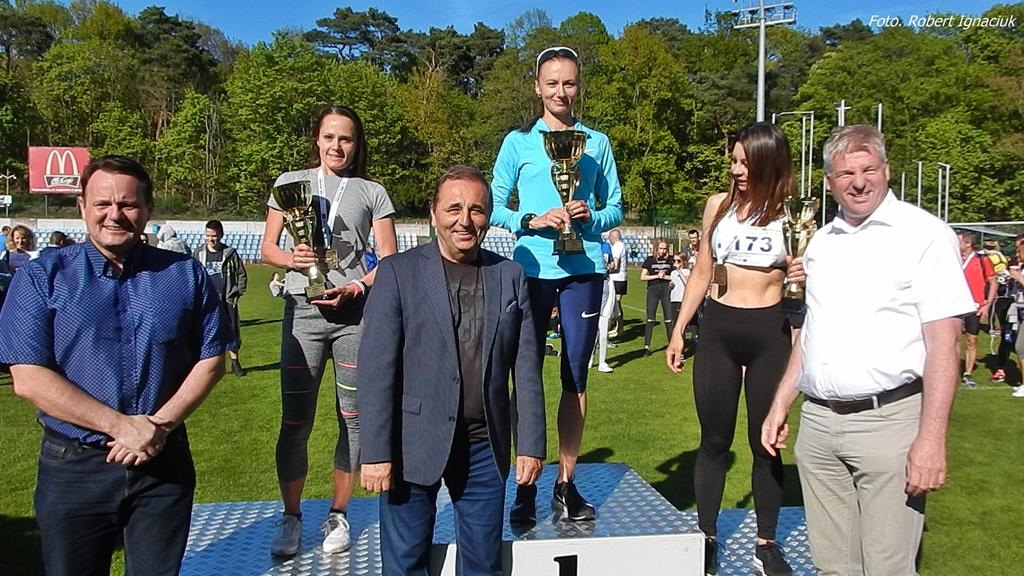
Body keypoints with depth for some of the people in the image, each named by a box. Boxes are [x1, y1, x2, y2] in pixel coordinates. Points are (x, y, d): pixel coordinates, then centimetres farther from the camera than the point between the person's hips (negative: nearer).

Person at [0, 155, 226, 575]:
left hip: (163, 465, 1)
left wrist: (161, 424, -13)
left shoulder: (185, 275, 2)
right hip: (73, 469, -1)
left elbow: (210, 361, 1)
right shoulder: (43, 277, -3)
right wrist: (120, 425, -17)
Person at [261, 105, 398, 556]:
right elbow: (267, 249, 11)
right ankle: (290, 518, 16)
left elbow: (389, 258, 5)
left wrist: (354, 288, -12)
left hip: (355, 311, 0)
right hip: (302, 310, 0)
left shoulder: (372, 192, 10)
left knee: (353, 417, 4)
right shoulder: (291, 182, 12)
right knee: (295, 420, -1)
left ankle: (337, 516, 19)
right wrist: (291, 259, -12)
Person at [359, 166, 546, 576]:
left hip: (485, 447, 3)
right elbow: (376, 369, -8)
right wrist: (376, 452, -12)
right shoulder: (397, 272, -4)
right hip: (414, 446, -2)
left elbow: (527, 369, 5)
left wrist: (531, 444, 2)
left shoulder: (510, 276, 5)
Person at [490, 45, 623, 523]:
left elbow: (616, 209, 11)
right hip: (532, 267, -1)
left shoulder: (597, 143, 10)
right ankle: (525, 487, 11)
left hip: (583, 269, 2)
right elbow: (495, 207, 2)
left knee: (576, 377, 5)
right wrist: (533, 221, -14)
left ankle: (566, 484, 17)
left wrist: (590, 216, -10)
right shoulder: (518, 142, 5)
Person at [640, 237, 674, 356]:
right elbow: (642, 276, 2)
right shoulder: (650, 260, 5)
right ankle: (647, 346, 3)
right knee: (650, 319, -1)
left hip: (666, 289, 1)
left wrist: (666, 277, -8)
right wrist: (657, 276, -8)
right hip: (653, 290, -1)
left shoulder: (670, 260, 6)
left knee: (669, 319, 1)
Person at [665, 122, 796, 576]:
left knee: (766, 442, 8)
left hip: (769, 333, -1)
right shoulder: (719, 205, 5)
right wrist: (678, 330, 10)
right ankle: (707, 537, 21)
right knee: (714, 440, 8)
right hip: (718, 329, 2)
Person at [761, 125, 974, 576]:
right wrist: (780, 405, 16)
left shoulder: (923, 234, -5)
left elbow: (943, 342, -10)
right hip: (817, 422, 6)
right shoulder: (821, 242, 14)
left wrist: (931, 438, -16)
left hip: (888, 420, -5)